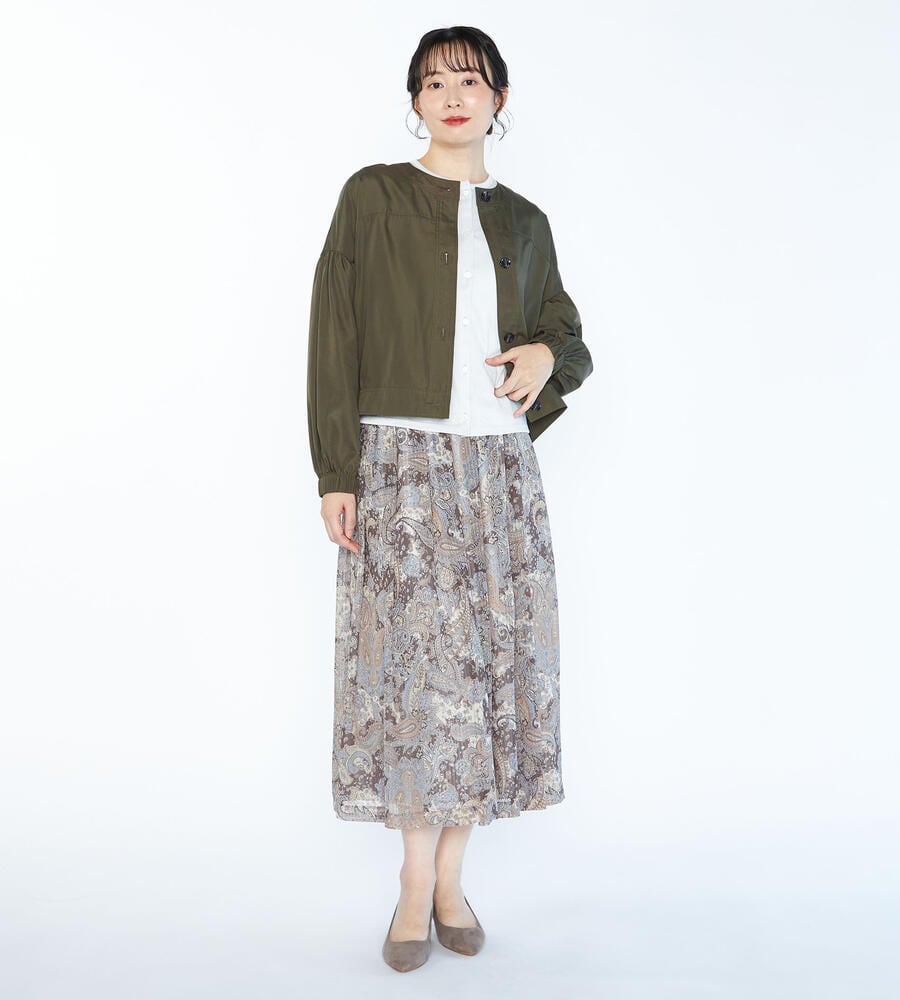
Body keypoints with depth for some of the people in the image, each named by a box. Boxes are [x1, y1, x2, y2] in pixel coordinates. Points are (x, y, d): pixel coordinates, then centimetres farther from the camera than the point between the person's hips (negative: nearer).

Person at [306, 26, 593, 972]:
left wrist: (548, 353, -4)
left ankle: (450, 875, 16)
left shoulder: (523, 220, 15)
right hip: (401, 463, -3)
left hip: (498, 467, 4)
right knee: (414, 664, -3)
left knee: (489, 662, 2)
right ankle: (418, 883, 11)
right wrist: (335, 471, -10)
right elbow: (333, 338, -1)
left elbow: (569, 336, 21)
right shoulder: (373, 196, 4)